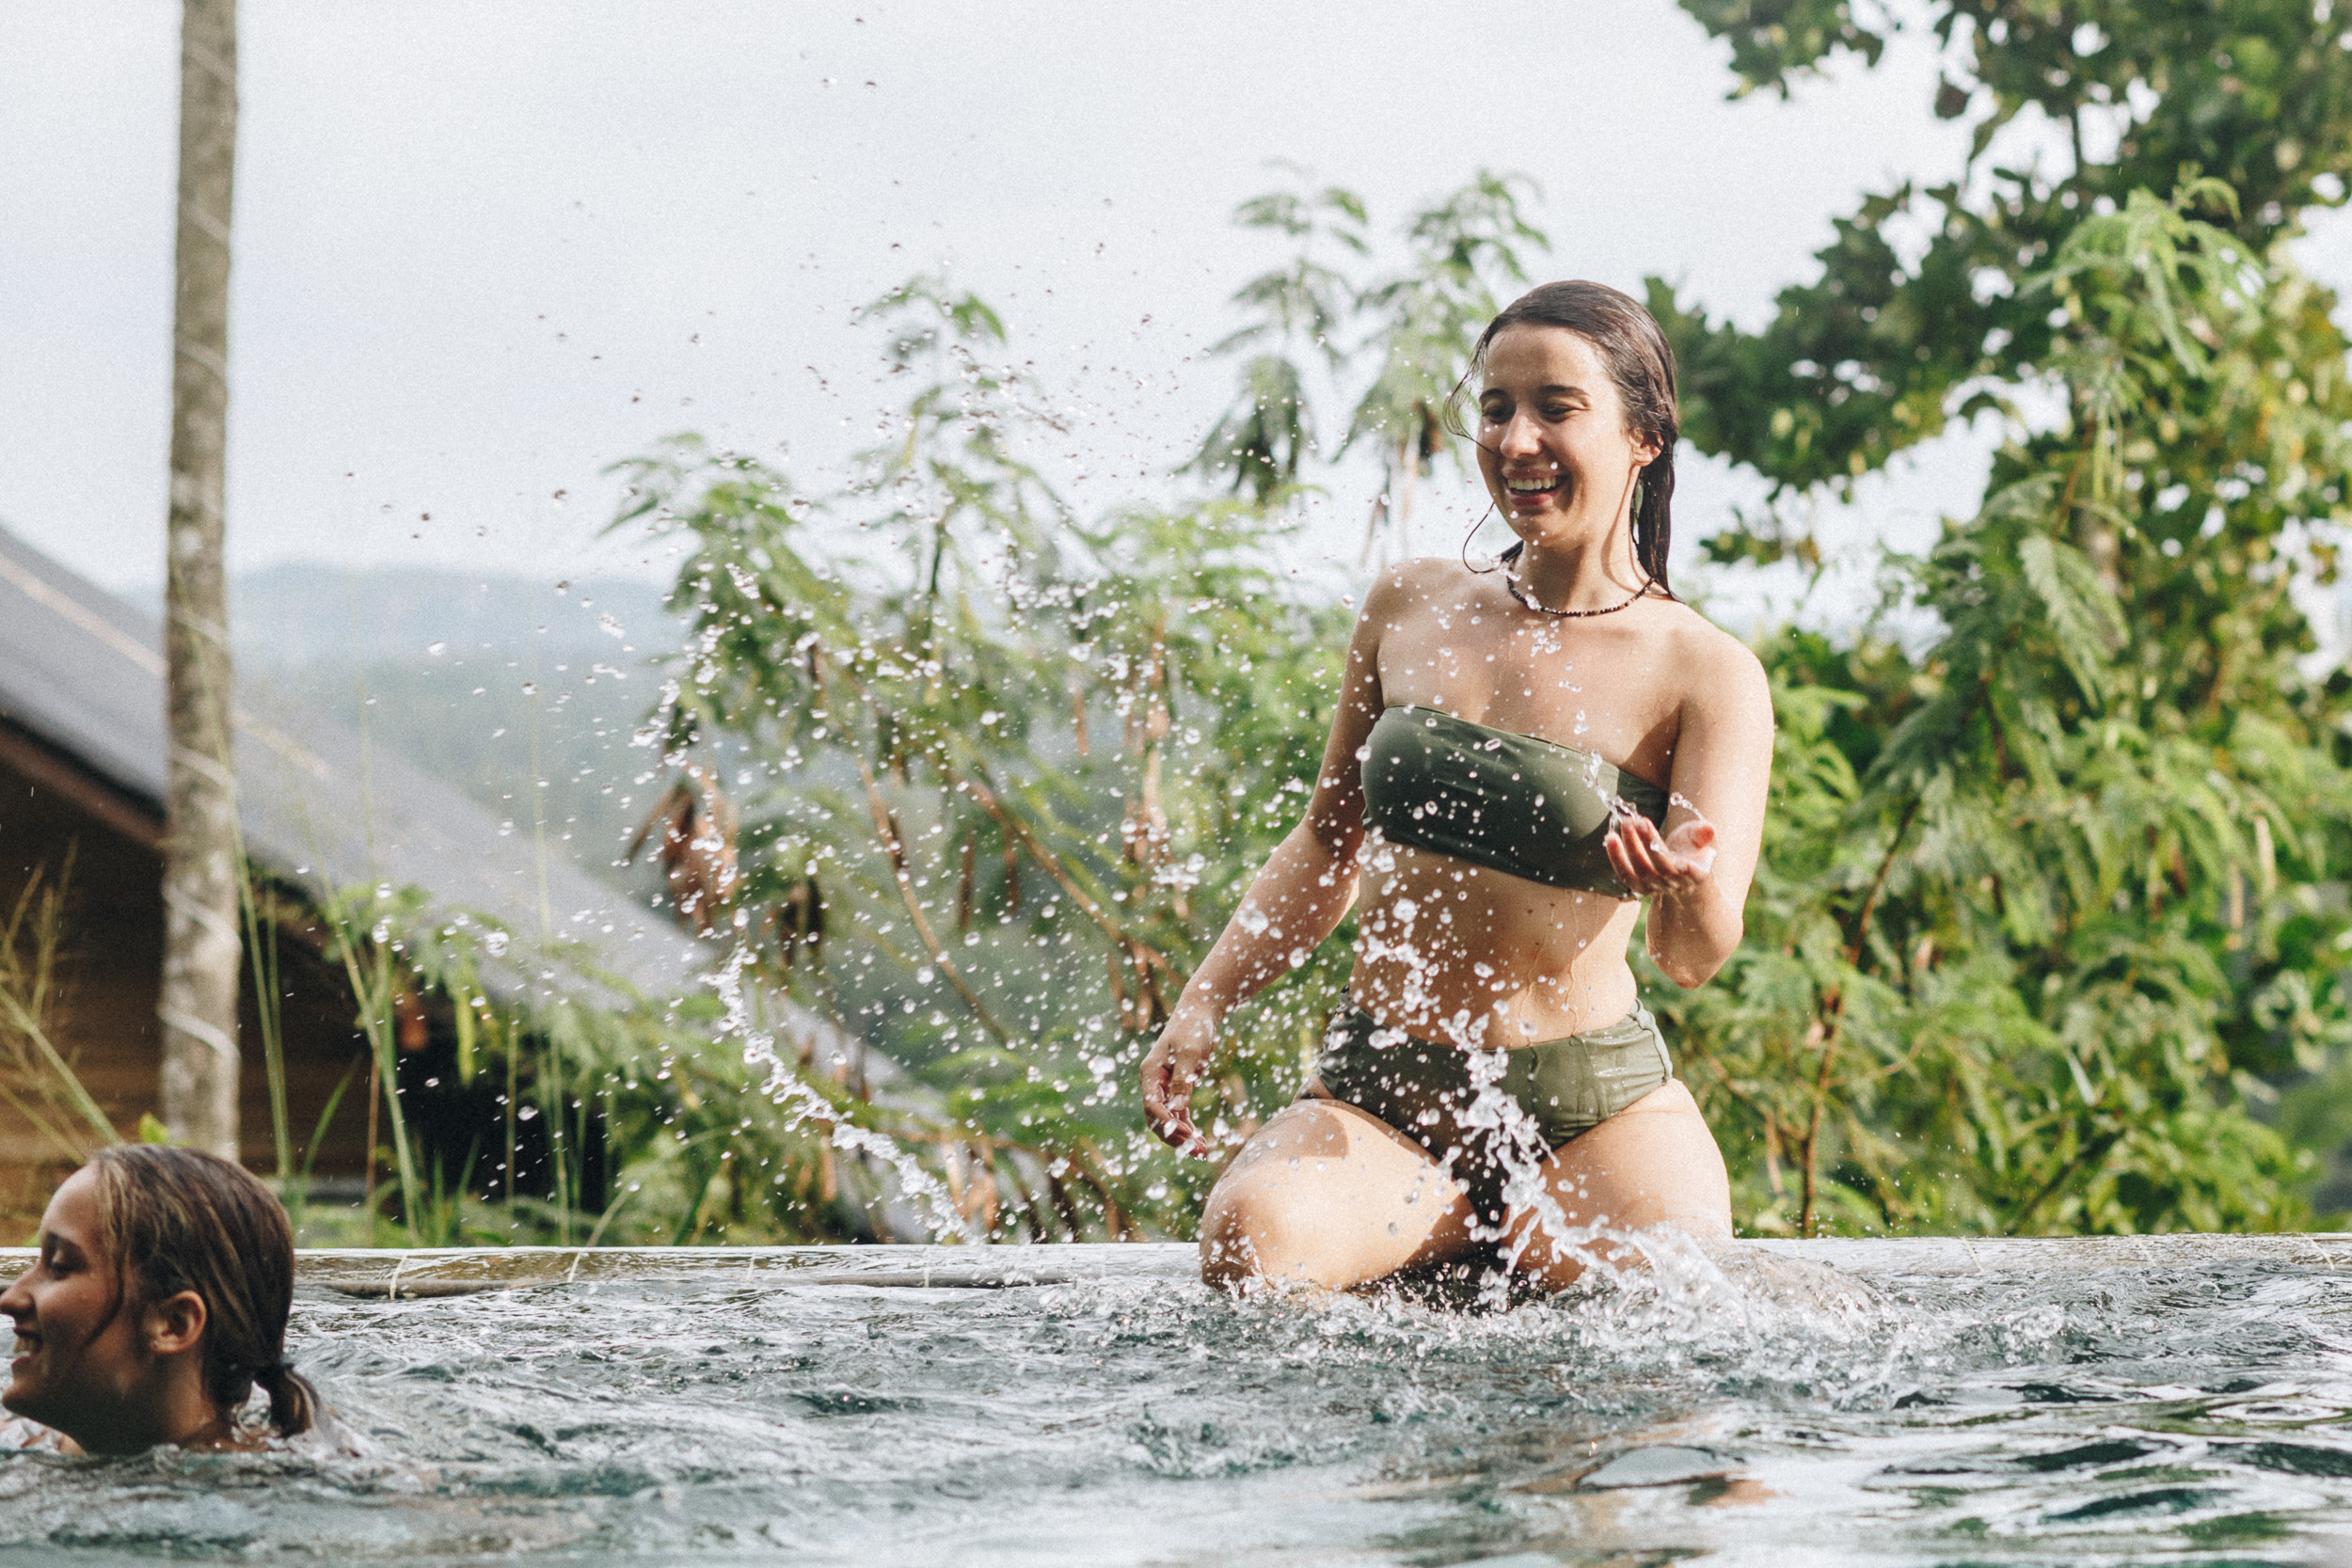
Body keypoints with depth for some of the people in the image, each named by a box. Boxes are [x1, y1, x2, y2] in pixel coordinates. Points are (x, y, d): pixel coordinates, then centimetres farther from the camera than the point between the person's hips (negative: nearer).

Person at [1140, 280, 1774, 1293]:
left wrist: (1690, 889, -38)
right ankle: (1477, 1219, 2)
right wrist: (1202, 1009, 10)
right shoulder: (1411, 609, 7)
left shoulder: (1705, 675, -5)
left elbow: (1694, 957, -14)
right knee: (1250, 1239, -29)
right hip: (1374, 1094, 2)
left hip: (1591, 1105, -2)